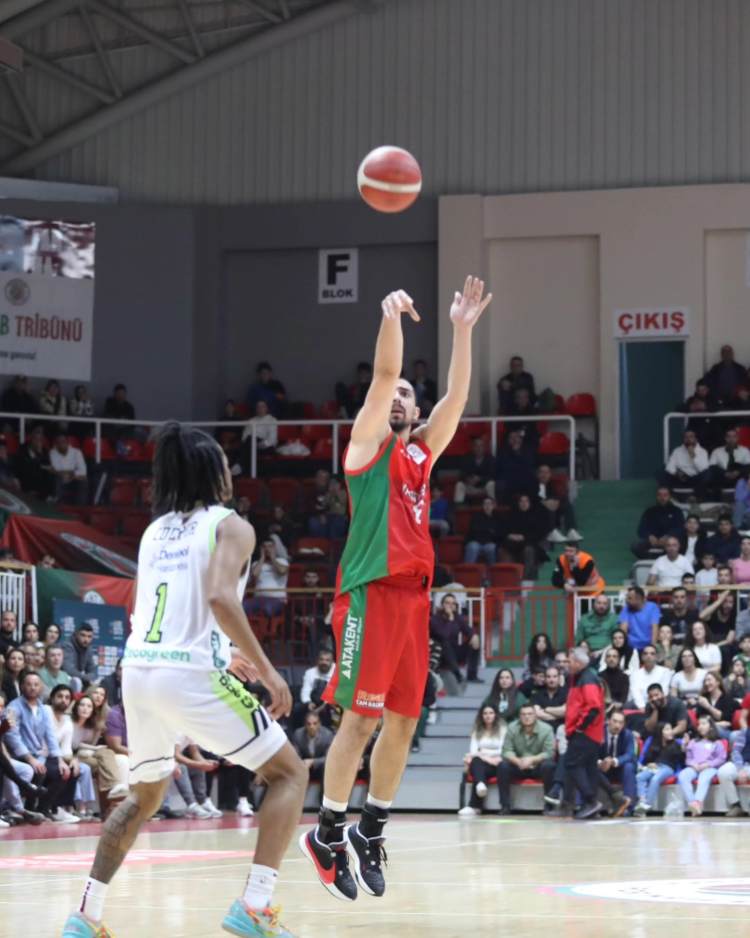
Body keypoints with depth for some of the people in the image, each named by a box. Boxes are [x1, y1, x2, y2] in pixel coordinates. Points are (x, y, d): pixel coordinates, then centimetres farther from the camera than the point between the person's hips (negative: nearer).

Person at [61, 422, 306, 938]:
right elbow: (220, 597, -18)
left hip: (138, 670, 7)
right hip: (192, 676, -7)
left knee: (145, 796, 28)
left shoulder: (155, 531, 20)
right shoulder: (230, 526, 0)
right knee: (290, 774, 6)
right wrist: (266, 669, -13)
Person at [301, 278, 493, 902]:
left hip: (415, 593, 7)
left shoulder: (423, 452, 20)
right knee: (360, 718, -8)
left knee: (403, 721, 7)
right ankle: (328, 834, 1)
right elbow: (383, 374, -9)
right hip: (371, 591, -7)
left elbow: (457, 394, 13)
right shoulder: (367, 443, 4)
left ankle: (371, 832, 16)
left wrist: (463, 330, 7)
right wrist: (391, 319, -22)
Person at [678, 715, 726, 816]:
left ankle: (698, 802, -64)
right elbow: (688, 758, 20)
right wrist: (693, 764, -3)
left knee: (704, 779, -40)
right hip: (694, 767, 3)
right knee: (682, 776, -33)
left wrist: (708, 764, -9)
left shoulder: (717, 743, 17)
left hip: (710, 768, -3)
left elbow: (721, 759, 5)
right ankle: (691, 802, -46)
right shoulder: (693, 743, 29)